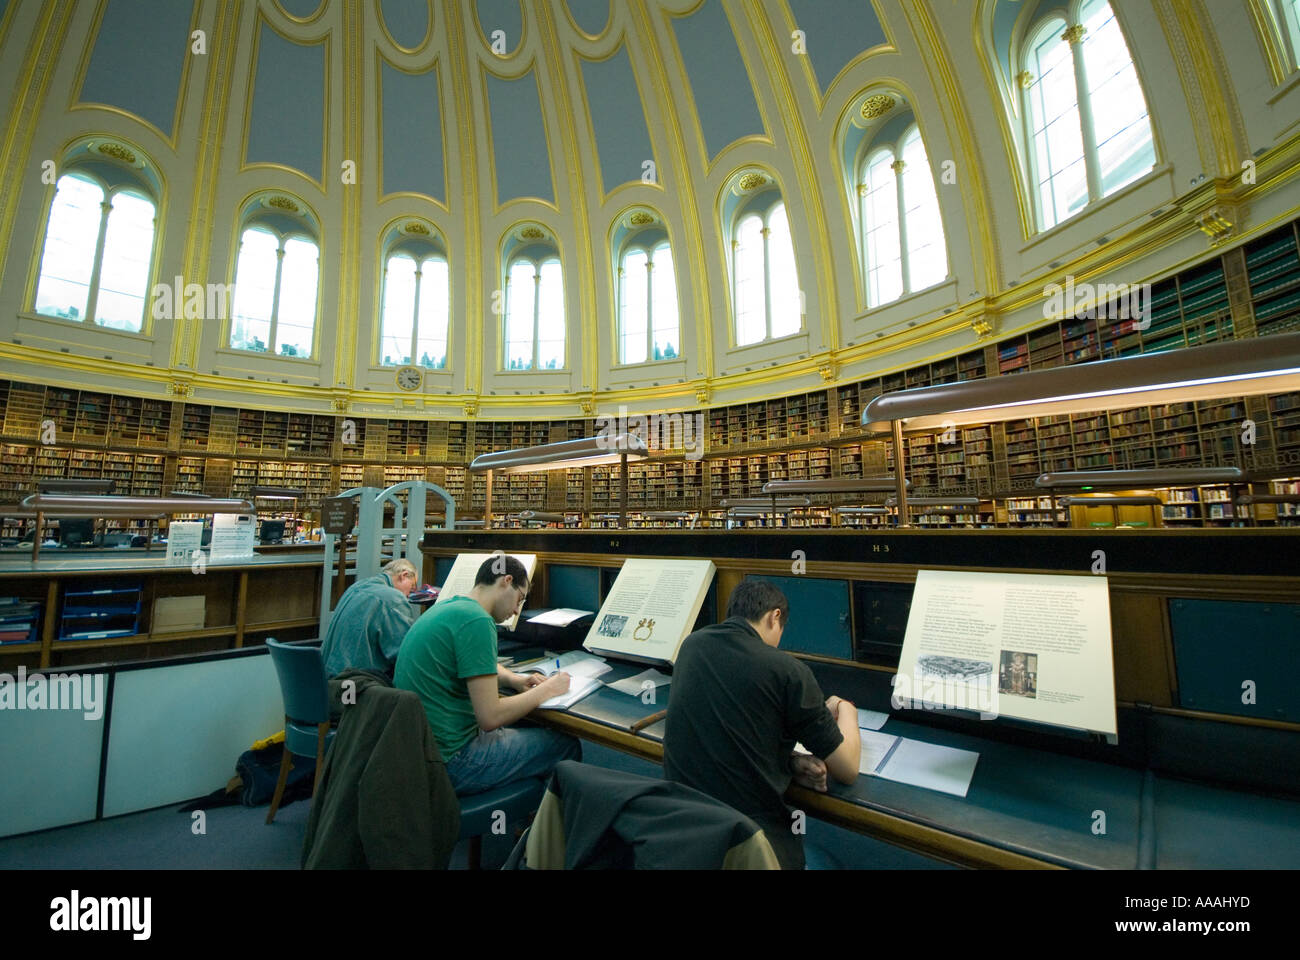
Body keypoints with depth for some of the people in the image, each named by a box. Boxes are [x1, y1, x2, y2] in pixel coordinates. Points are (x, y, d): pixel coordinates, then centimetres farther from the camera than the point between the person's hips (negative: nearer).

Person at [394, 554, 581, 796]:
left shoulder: (448, 606, 8)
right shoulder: (477, 621, -23)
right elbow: (490, 717, -24)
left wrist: (513, 679, 9)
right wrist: (545, 691, -9)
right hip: (447, 764, -10)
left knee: (533, 730, 21)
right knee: (567, 746, 0)